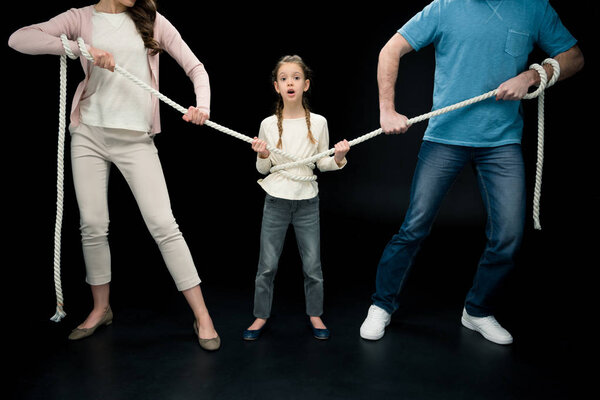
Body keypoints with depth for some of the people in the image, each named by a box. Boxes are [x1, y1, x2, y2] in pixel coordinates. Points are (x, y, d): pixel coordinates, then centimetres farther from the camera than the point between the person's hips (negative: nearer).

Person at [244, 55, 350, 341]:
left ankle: (315, 314, 27)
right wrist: (262, 155, -15)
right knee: (267, 265, 6)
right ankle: (261, 315, 24)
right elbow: (263, 168, 6)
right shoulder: (268, 125, -2)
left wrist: (338, 158, -13)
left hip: (307, 202, 0)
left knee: (312, 265, 7)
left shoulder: (318, 122, -1)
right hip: (276, 201, 0)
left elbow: (322, 164, 7)